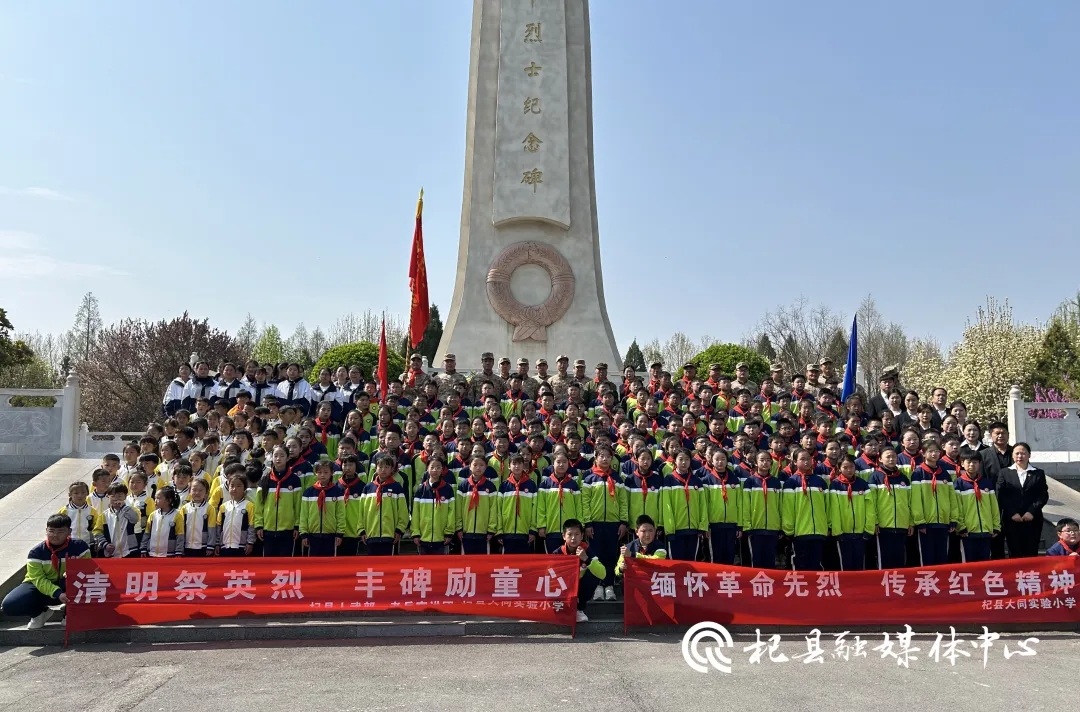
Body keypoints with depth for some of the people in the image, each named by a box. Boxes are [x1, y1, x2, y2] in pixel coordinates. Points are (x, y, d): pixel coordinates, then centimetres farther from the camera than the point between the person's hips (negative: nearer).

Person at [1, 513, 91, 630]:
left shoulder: (79, 546, -12)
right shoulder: (36, 552, -13)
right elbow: (38, 579, -21)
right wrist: (58, 594, -38)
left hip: (68, 588, -1)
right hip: (41, 586, 1)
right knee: (9, 605, -25)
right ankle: (39, 612, 8)